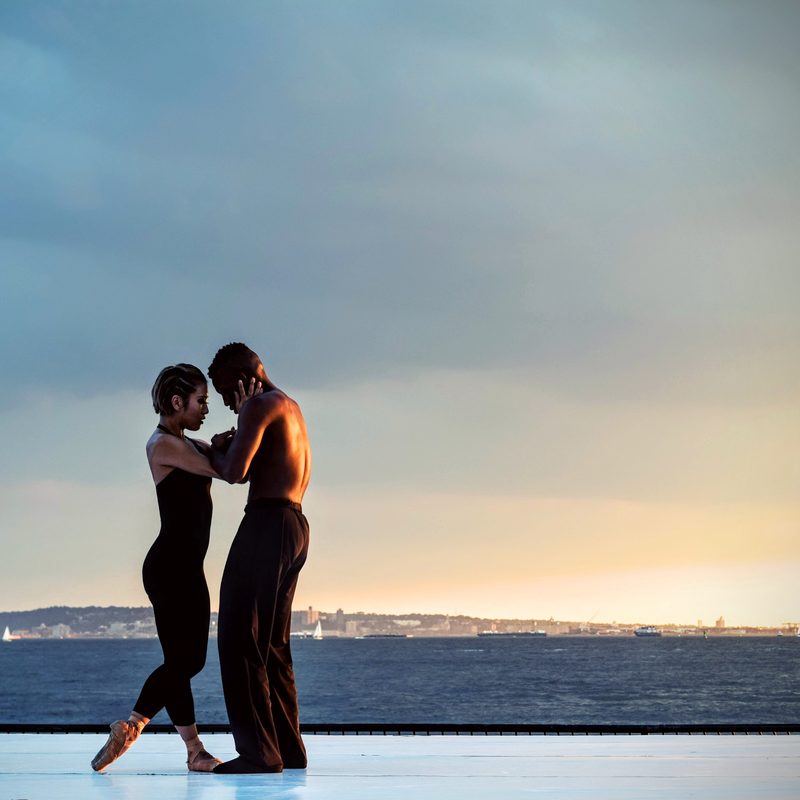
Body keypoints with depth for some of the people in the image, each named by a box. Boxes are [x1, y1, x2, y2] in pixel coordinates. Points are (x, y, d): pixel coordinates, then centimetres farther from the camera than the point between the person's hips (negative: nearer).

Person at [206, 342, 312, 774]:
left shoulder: (260, 406, -9)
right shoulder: (292, 408, 22)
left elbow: (235, 472, -20)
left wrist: (216, 453, 1)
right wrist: (229, 450, 13)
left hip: (267, 524, -10)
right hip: (295, 525, 10)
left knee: (240, 640, -9)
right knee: (272, 644, 14)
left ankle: (258, 751, -13)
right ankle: (288, 749, 15)